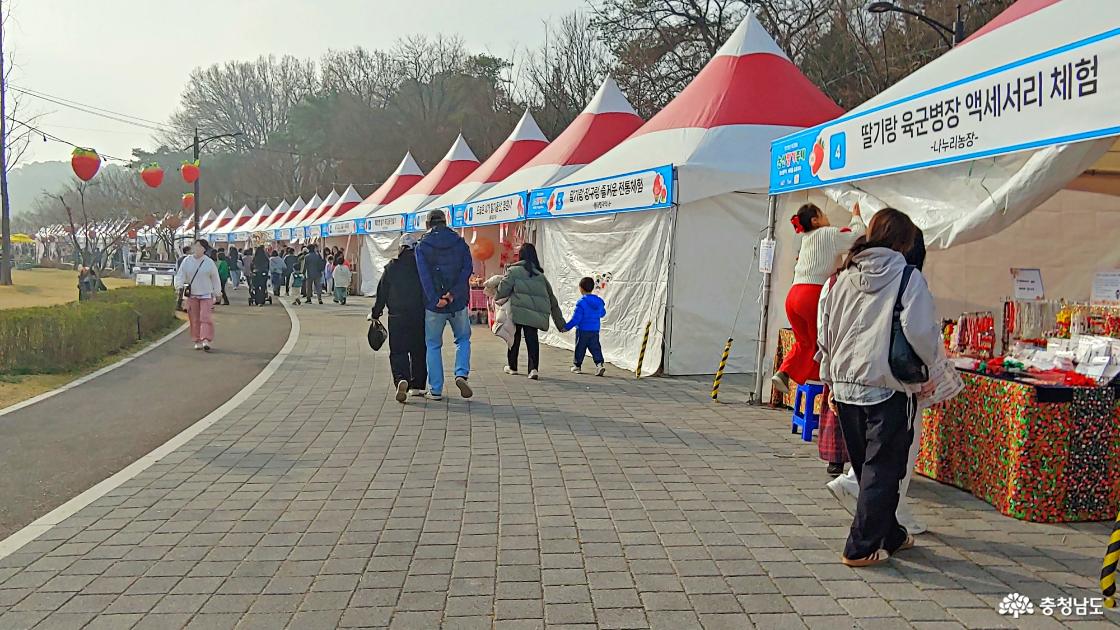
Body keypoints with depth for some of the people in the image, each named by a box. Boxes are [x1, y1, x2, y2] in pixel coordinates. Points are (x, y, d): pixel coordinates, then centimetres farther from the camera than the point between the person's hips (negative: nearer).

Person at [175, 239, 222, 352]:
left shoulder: (209, 262, -1)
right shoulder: (187, 261, 2)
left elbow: (215, 279, 7)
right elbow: (180, 275, 1)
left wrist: (216, 293, 9)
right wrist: (180, 285, -19)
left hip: (206, 295, -2)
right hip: (191, 295, 2)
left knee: (206, 317, -12)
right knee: (194, 319, 5)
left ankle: (206, 341, -18)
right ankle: (198, 341, 14)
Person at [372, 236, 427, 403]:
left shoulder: (392, 266, -2)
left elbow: (382, 293, 2)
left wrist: (376, 314, 11)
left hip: (397, 317, -1)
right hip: (420, 317, 1)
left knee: (398, 351, 3)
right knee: (419, 351, 12)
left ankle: (401, 379, -22)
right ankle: (417, 386, 18)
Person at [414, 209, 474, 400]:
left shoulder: (422, 246, -1)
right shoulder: (460, 242, 3)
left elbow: (424, 275, -13)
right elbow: (468, 268, -9)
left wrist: (435, 299, -18)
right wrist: (453, 293, -15)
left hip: (434, 305, -1)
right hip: (459, 302, 1)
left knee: (433, 345, 10)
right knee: (463, 339, 19)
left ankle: (435, 389, 10)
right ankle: (461, 374, -4)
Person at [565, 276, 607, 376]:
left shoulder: (582, 302, -17)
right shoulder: (599, 301, 2)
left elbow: (576, 319, -18)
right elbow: (603, 313, 16)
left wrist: (566, 327, -11)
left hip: (583, 330, -5)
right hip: (595, 330, 5)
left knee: (580, 348, 8)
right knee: (595, 348, 6)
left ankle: (577, 365, 19)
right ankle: (600, 363, -11)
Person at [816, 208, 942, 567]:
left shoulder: (844, 277, 8)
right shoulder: (907, 277, -8)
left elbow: (825, 331, 11)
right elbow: (921, 332, -16)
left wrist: (831, 380, 20)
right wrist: (930, 371, 2)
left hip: (846, 386, 6)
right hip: (888, 389, -6)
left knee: (866, 468, 17)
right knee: (882, 470, 5)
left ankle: (889, 536, 33)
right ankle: (861, 548, 7)